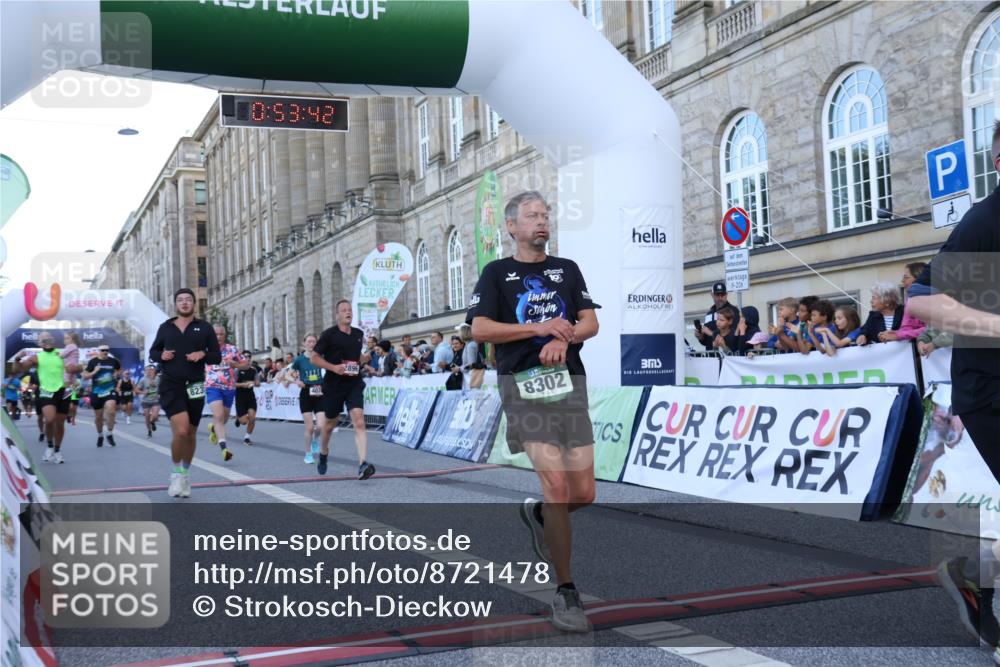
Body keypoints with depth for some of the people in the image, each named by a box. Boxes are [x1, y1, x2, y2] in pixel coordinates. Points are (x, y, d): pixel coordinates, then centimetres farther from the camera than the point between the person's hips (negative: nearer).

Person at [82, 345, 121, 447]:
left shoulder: (113, 361, 3)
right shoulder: (93, 362, 0)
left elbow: (119, 369, 24)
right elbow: (85, 376, 2)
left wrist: (117, 374, 3)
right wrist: (94, 372, -15)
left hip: (110, 390, -1)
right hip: (97, 392, 1)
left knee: (110, 410, -26)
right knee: (98, 416, 10)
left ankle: (110, 434, -9)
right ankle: (100, 435, 34)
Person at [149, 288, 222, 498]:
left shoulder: (204, 327, 5)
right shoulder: (165, 327, 7)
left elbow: (217, 356, 6)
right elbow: (153, 352, 16)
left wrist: (203, 354, -15)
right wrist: (161, 355, -6)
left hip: (195, 387, 2)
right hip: (171, 386, -1)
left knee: (191, 433, 11)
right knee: (180, 431, -18)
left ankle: (185, 474, 32)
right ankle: (176, 474, 3)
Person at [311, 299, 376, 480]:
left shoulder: (359, 334, 9)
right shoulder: (329, 334, -6)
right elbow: (314, 357, -5)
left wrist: (363, 359, 2)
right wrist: (333, 367, -18)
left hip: (354, 384, 2)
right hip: (333, 385, -2)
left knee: (359, 422, -16)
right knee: (330, 423, 14)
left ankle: (363, 464, -25)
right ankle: (323, 454, 43)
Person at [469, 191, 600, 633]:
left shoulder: (568, 269, 19)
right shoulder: (497, 273, 9)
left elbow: (591, 323, 10)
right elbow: (479, 330, -2)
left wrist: (563, 337, -11)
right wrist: (538, 328, -10)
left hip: (569, 380, 4)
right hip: (523, 382, -4)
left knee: (583, 493, -1)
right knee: (557, 484, -15)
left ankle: (538, 514, 34)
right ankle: (566, 592, -2)